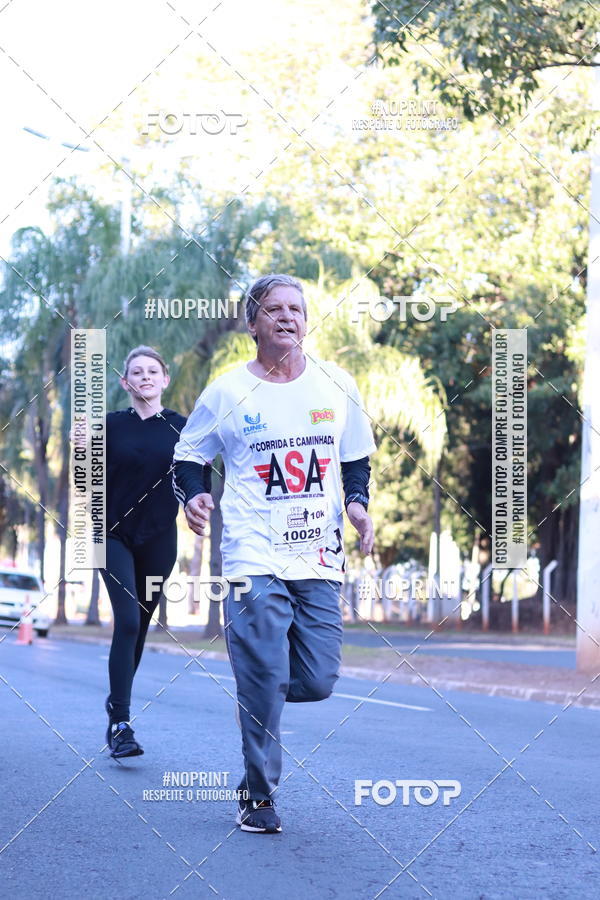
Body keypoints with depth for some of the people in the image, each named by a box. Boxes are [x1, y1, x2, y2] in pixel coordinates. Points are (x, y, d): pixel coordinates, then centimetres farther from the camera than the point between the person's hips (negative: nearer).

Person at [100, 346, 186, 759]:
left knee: (141, 624, 10)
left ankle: (118, 699, 32)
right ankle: (120, 724, -15)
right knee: (127, 621, -15)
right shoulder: (112, 425, 2)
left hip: (159, 538, 2)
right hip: (116, 534, -2)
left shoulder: (181, 427, 3)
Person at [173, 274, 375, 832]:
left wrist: (356, 503, 2)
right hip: (255, 557, -3)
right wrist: (193, 495, -11)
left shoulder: (337, 386, 8)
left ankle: (255, 696, 35)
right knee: (263, 679, -9)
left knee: (318, 681, 1)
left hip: (319, 559, 4)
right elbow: (188, 457, 9)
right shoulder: (226, 393, -1)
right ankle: (257, 796, 7)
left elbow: (355, 458, 20)